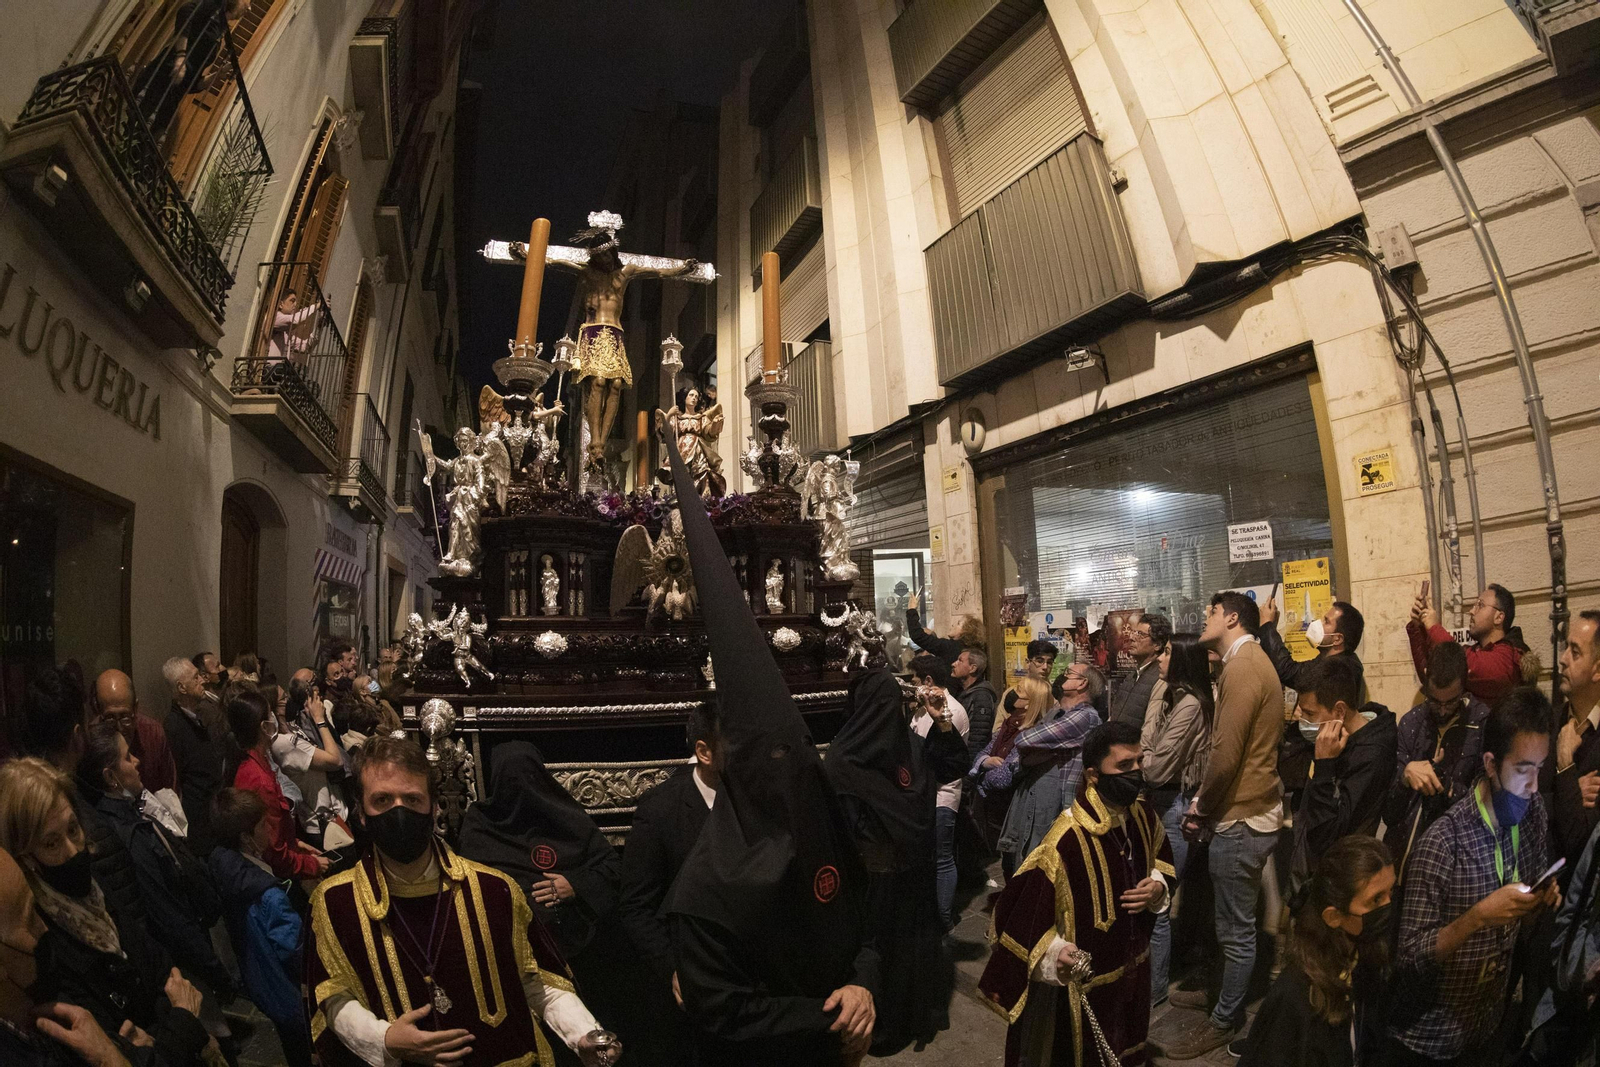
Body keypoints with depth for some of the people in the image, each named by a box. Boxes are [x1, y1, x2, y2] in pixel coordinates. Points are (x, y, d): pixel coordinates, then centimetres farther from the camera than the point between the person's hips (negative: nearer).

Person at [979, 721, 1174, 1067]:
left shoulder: (1143, 815, -9)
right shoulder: (1066, 842, -32)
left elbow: (1160, 861, 11)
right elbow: (1020, 918, -27)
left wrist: (1158, 886, -8)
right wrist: (1054, 952, -41)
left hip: (1133, 973, 7)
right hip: (1082, 988, -7)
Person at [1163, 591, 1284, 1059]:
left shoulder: (1242, 667, -19)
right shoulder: (1251, 661, 13)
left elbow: (1225, 755, -24)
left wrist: (1202, 808, -9)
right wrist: (1205, 805, 8)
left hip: (1241, 816, -10)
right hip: (1251, 808, 10)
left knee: (1235, 928, 4)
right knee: (1235, 922, 22)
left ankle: (1224, 1022, 17)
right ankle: (1226, 993, 36)